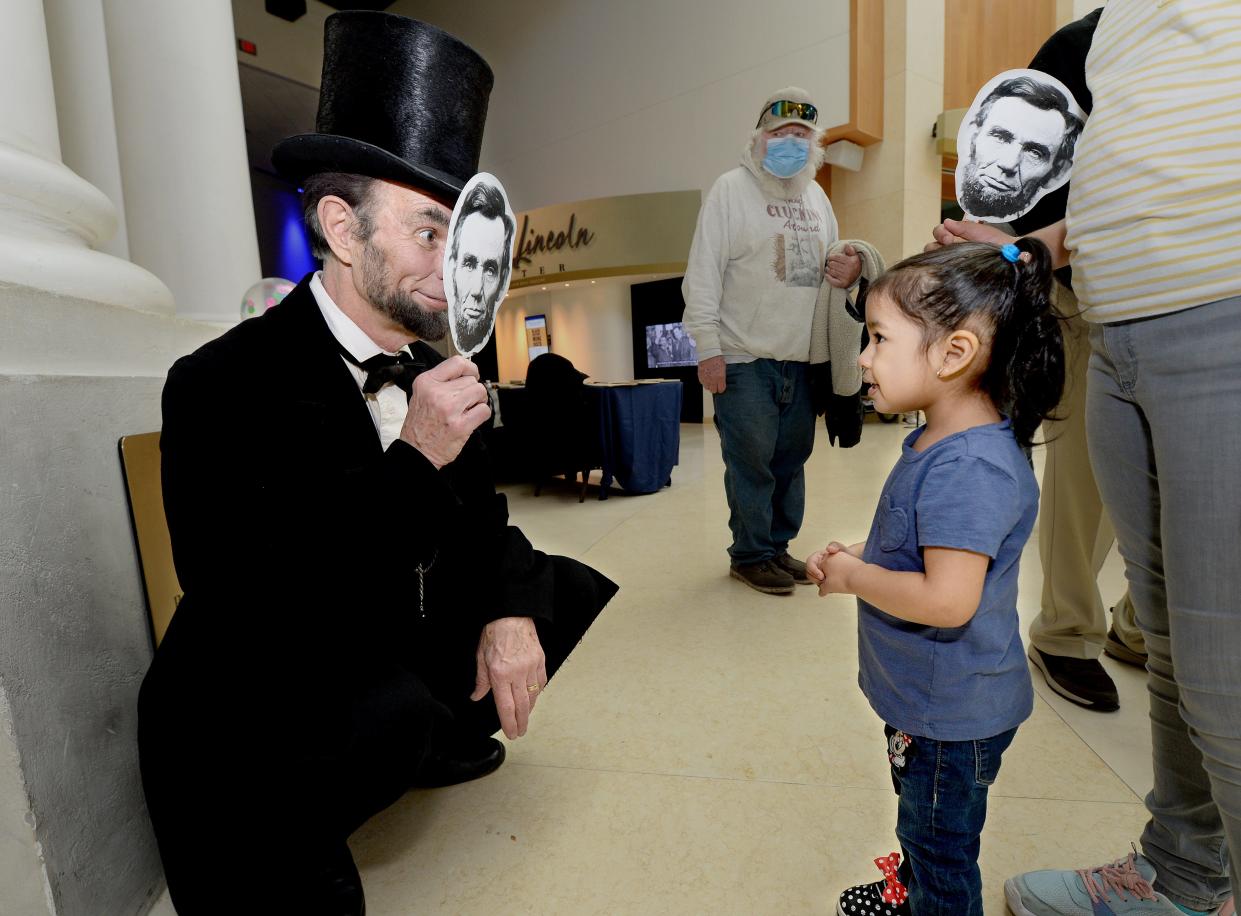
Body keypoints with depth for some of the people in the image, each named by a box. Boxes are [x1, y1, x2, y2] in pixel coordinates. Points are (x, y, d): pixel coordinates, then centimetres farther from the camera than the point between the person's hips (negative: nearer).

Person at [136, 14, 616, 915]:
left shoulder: (427, 364, -3)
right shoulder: (222, 383, -21)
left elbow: (481, 517, 0)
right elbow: (240, 608, -27)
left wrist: (509, 610, -18)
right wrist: (412, 459, -33)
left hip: (397, 655, 6)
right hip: (252, 716, -5)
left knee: (563, 587, 3)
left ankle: (446, 737, 23)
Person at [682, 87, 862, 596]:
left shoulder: (816, 196, 20)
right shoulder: (731, 189, -1)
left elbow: (827, 264, 27)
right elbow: (703, 273, -9)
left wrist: (851, 271, 2)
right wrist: (708, 348, -16)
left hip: (802, 359, 7)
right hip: (745, 358, -6)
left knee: (792, 458, 10)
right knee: (751, 461, -2)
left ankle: (778, 545, 25)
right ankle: (751, 555, 13)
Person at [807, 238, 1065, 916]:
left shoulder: (968, 467, -31)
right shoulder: (936, 440, 1)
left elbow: (947, 600, -35)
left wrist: (855, 577, -21)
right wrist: (858, 554, -2)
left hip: (953, 713, -10)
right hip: (923, 697, 10)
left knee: (940, 847, 16)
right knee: (920, 823, 33)